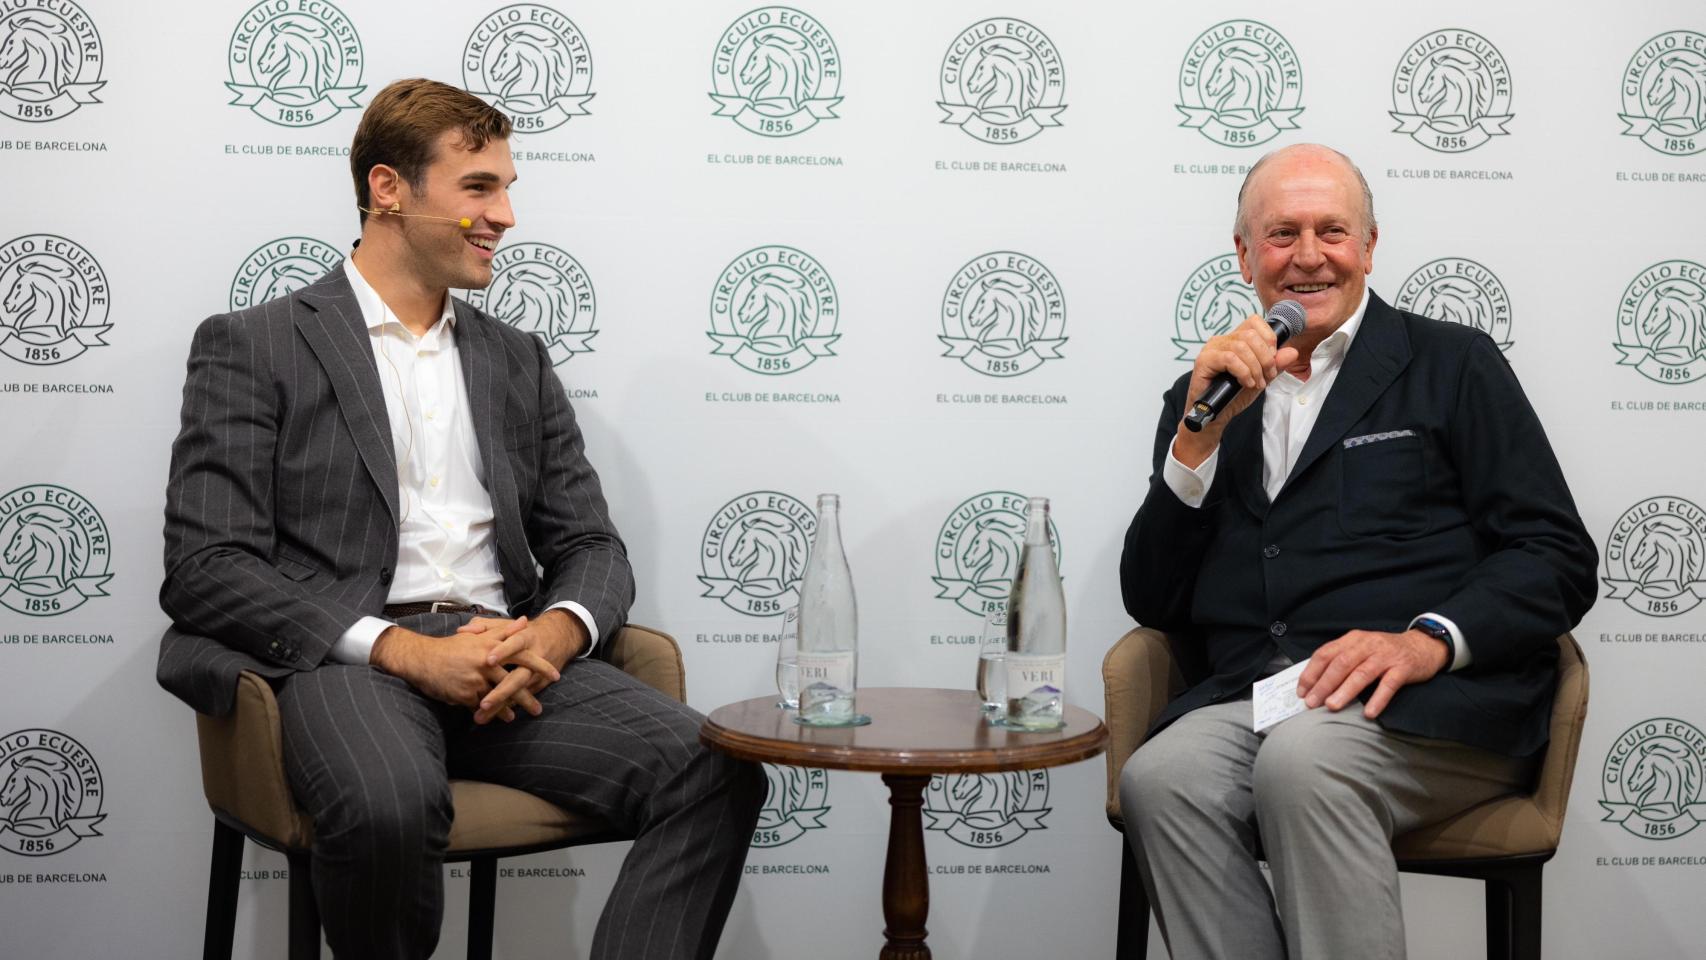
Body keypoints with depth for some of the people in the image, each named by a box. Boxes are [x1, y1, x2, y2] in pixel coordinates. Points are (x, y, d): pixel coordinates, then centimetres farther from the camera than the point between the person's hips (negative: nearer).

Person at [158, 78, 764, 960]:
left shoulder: (518, 361, 22)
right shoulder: (250, 347, 7)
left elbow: (590, 546, 17)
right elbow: (205, 567, -3)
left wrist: (556, 630, -9)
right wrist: (404, 650, -16)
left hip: (507, 661, 4)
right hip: (342, 661, -4)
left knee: (715, 771, -23)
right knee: (388, 803, -38)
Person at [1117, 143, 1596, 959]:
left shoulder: (1452, 363, 12)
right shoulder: (1205, 397, 20)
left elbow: (1558, 559, 3)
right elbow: (1150, 602, 12)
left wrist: (1428, 640, -15)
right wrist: (1200, 434, 0)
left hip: (1431, 707, -2)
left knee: (1303, 760, -35)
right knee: (1160, 779, -30)